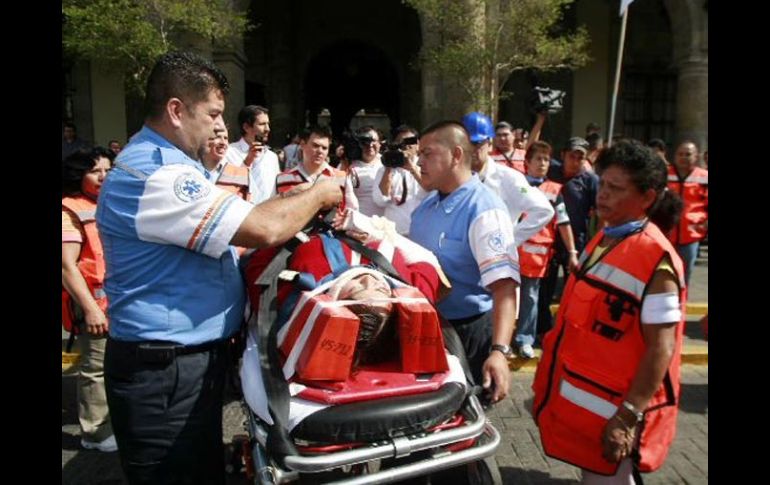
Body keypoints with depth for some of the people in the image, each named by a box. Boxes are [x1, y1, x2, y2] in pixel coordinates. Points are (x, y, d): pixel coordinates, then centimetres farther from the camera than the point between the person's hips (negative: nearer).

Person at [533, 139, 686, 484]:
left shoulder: (656, 260, -20)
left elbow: (661, 348, -21)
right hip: (579, 395, 8)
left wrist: (629, 416, -23)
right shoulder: (603, 239, 6)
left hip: (611, 408, -8)